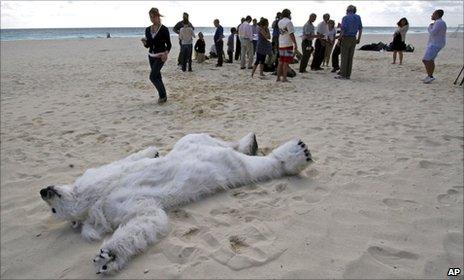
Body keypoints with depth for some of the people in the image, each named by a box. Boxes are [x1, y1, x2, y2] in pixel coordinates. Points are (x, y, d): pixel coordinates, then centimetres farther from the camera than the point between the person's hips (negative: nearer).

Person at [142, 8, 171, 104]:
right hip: (151, 56, 6)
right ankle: (163, 96, 22)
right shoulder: (148, 30, 6)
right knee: (157, 76, 10)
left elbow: (169, 44, -5)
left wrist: (166, 53, -23)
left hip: (160, 56, -6)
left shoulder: (164, 29, -8)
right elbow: (147, 45, 10)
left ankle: (163, 95, 1)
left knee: (153, 76, -14)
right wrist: (144, 41, -12)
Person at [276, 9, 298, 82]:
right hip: (288, 44, -7)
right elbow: (291, 34, -16)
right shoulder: (289, 22, -11)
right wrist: (295, 44, -13)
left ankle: (278, 78, 12)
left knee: (281, 62, 11)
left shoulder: (279, 22, 11)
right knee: (286, 62, -4)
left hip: (281, 44, 7)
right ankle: (284, 78, -3)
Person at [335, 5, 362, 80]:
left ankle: (342, 75, -5)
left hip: (346, 38, -5)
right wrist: (359, 39, 18)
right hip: (353, 39, 5)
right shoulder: (358, 17, 9)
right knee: (350, 57, 7)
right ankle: (348, 75, 9)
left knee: (344, 57, -4)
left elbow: (343, 30, -15)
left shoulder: (345, 18, -8)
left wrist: (339, 39, -8)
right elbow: (360, 29, 11)